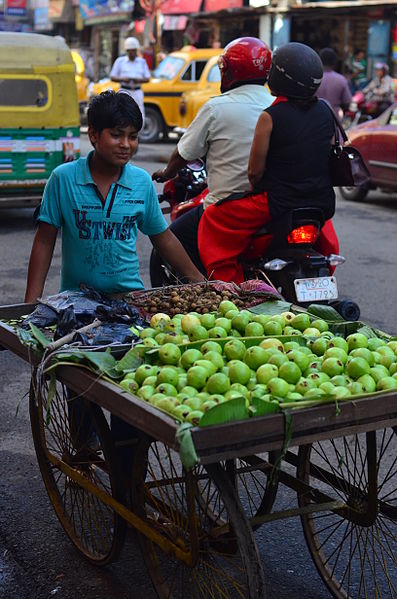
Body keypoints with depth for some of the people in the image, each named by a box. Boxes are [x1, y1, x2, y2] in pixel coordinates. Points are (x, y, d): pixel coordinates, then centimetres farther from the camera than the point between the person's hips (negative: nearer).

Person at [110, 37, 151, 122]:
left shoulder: (142, 62, 13)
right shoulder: (120, 61, 6)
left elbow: (147, 78, 10)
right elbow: (112, 77, 5)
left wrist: (139, 80, -12)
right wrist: (123, 79, -15)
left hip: (137, 92, 2)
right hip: (124, 92, -2)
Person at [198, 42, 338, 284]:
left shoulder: (270, 116, -13)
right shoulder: (325, 111, 3)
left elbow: (255, 170, -10)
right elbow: (330, 158, 12)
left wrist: (258, 191, 10)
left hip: (280, 204, -6)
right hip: (323, 204, 6)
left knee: (213, 220, 12)